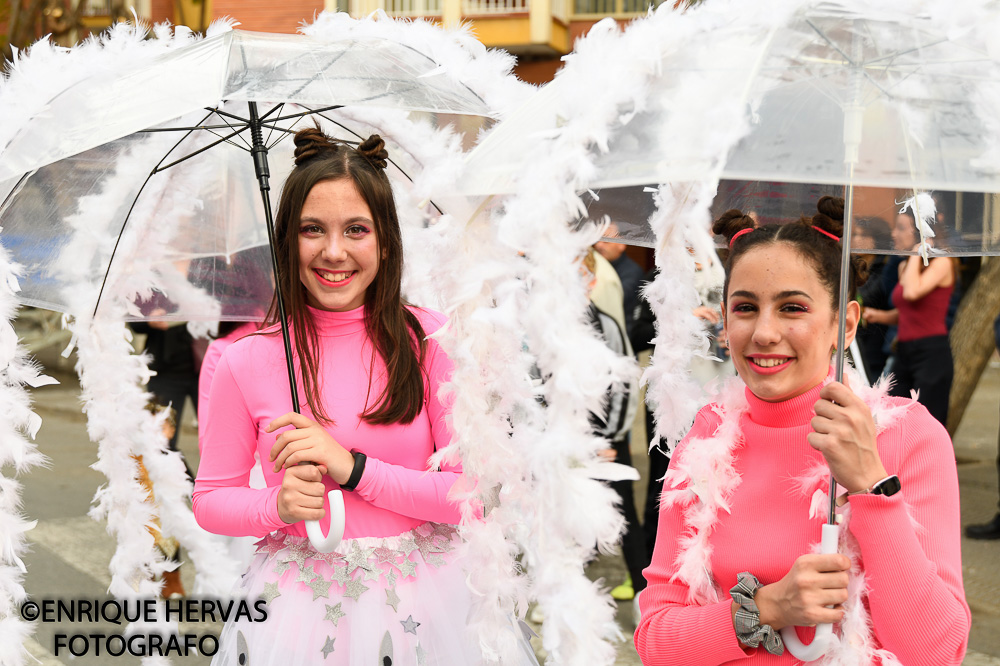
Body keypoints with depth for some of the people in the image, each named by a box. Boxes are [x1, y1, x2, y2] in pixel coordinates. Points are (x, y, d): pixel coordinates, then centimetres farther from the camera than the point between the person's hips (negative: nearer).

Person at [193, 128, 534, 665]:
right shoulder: (246, 362, -5)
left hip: (420, 600, 0)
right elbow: (210, 500, 5)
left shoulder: (431, 339, -6)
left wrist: (352, 468, -19)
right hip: (297, 610, 0)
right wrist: (277, 506, -16)